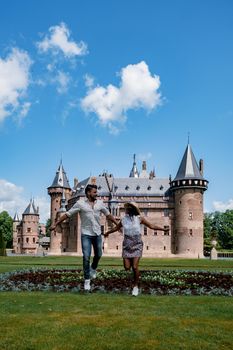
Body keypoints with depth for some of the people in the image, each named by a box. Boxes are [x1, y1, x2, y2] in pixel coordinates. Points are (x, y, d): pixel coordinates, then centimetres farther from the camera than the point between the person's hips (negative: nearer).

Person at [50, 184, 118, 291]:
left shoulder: (100, 203, 1)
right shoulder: (80, 203, -10)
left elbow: (108, 215, 13)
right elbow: (67, 214, -7)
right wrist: (55, 224, -10)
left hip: (97, 234, 4)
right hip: (86, 234, -4)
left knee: (98, 255, 16)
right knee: (86, 257, -8)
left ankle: (93, 268, 46)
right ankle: (87, 280, 6)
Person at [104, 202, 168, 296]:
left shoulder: (139, 218, -4)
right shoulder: (123, 220, 2)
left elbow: (151, 226, 2)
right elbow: (116, 228, 20)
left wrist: (164, 229, 0)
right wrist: (107, 233, 34)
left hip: (137, 245, -2)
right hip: (127, 245, 2)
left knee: (135, 267, -10)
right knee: (127, 267, -5)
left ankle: (136, 286, 11)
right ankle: (130, 262, 33)